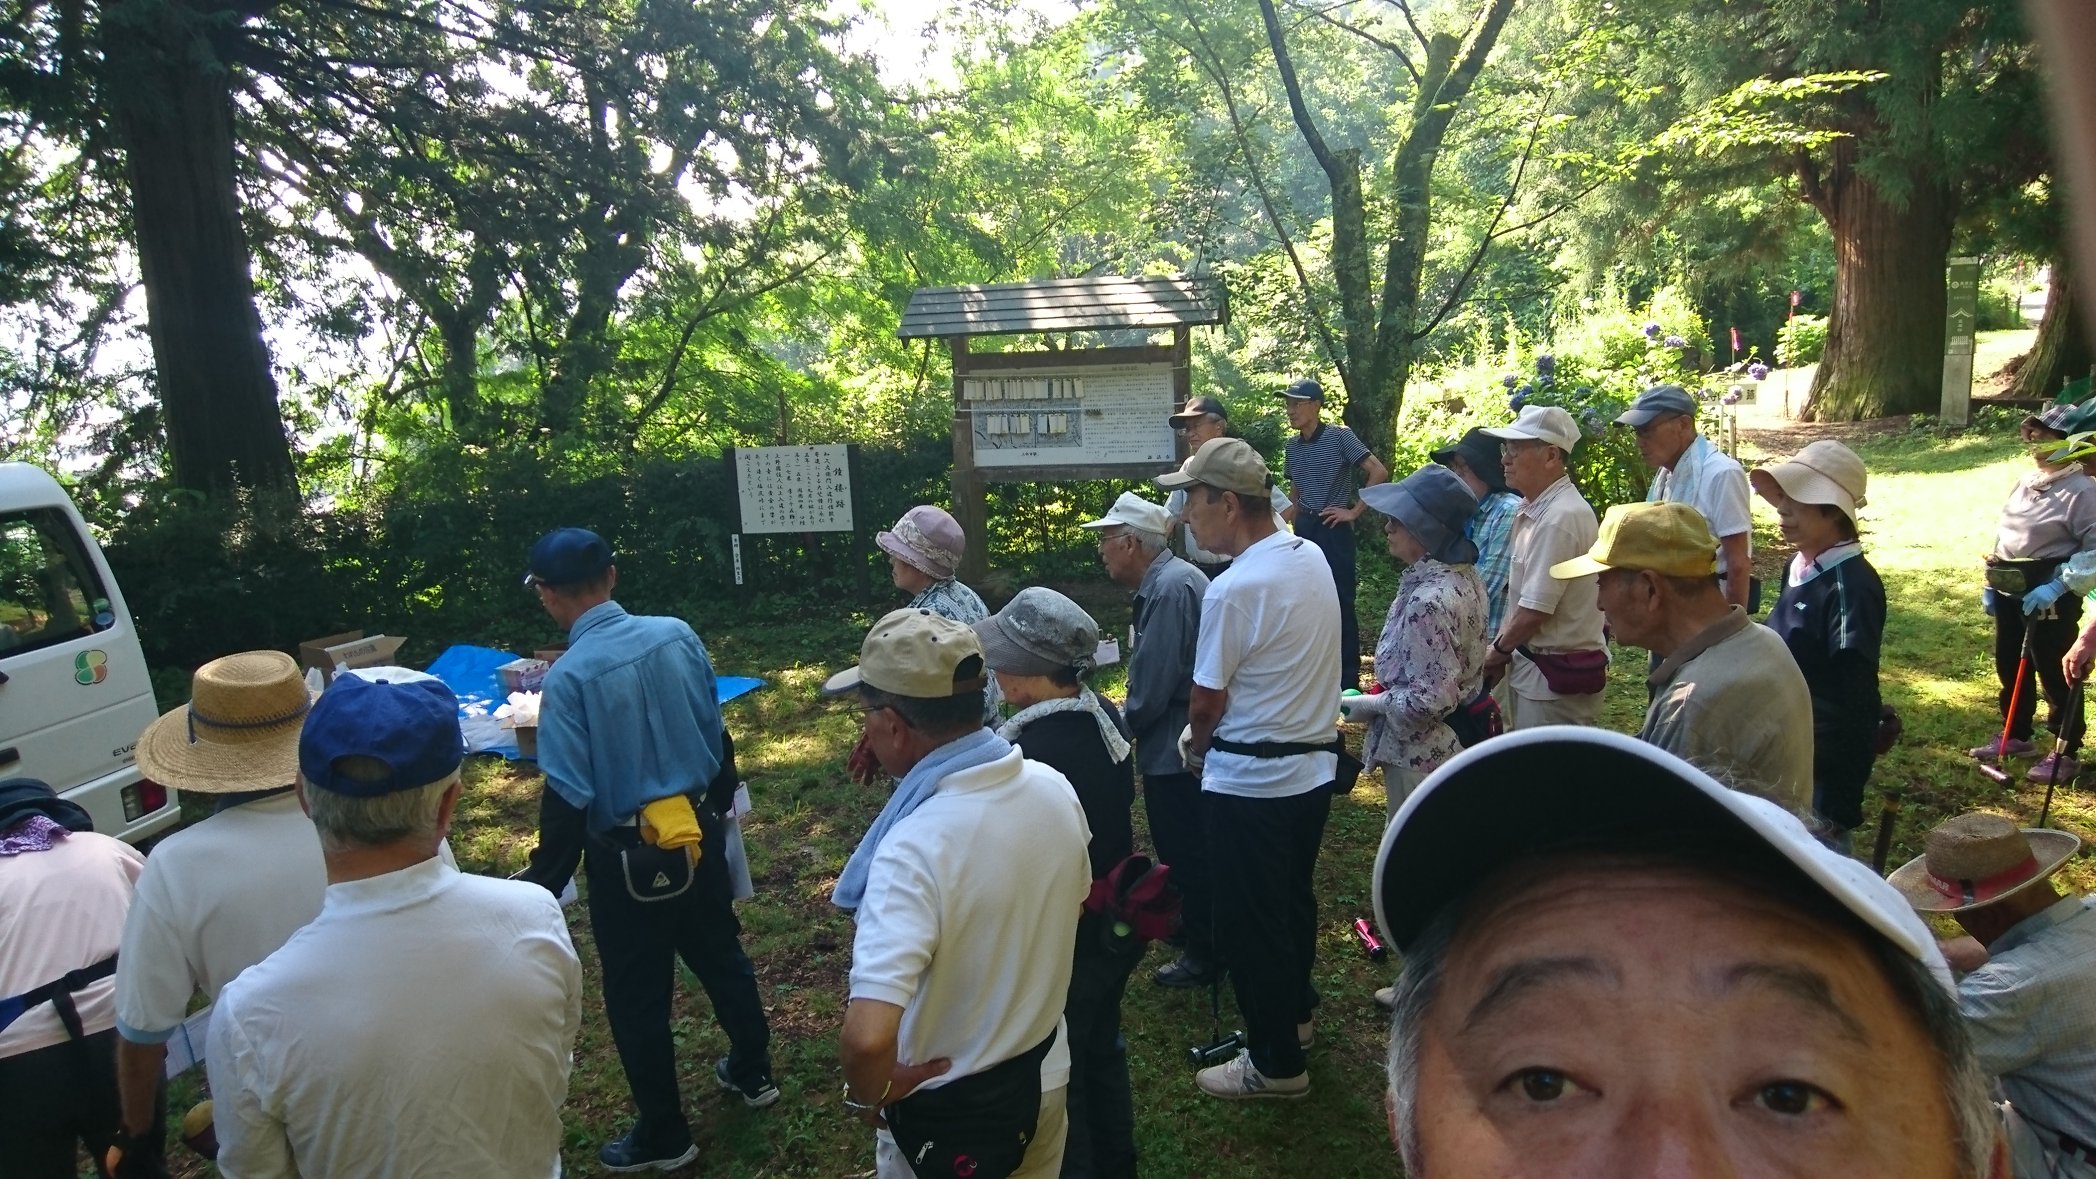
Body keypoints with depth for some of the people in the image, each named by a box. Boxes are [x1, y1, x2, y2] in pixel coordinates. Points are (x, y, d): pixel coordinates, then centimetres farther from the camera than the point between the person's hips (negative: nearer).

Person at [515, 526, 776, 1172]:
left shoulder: (569, 675, -21)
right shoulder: (678, 635, -7)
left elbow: (568, 799, -20)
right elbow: (716, 737, 3)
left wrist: (545, 886, -11)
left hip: (627, 858, -5)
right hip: (697, 835, 5)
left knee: (637, 998, 13)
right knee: (721, 956, 25)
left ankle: (663, 1136, 30)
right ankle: (752, 1073, 45)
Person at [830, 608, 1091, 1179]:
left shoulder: (914, 847, -34)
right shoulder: (1055, 789, -12)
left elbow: (867, 1037, -42)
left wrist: (868, 1094, -21)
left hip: (949, 1115, -5)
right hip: (1045, 1073, 6)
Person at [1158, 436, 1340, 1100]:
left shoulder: (1233, 590, -24)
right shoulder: (1312, 558, 1)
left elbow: (1206, 701, -14)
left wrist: (1196, 748, 7)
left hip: (1251, 778, -8)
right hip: (1315, 763, 8)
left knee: (1249, 921, 7)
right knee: (1293, 899, 25)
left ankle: (1276, 1063, 21)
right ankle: (1294, 1014, 44)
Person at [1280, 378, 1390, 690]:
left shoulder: (1340, 436, -10)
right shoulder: (1292, 447, 8)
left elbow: (1379, 472, -12)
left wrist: (1354, 511, -12)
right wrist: (1298, 525, 13)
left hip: (1333, 529, -6)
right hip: (1304, 529, 6)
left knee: (1341, 602, -2)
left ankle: (1348, 677, 6)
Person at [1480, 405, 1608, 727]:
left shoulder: (1559, 518, -22)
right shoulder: (1535, 509, 9)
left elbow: (1534, 610, -22)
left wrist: (1499, 650, -6)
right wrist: (1502, 646, 7)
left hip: (1556, 676, -9)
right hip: (1535, 665, 9)